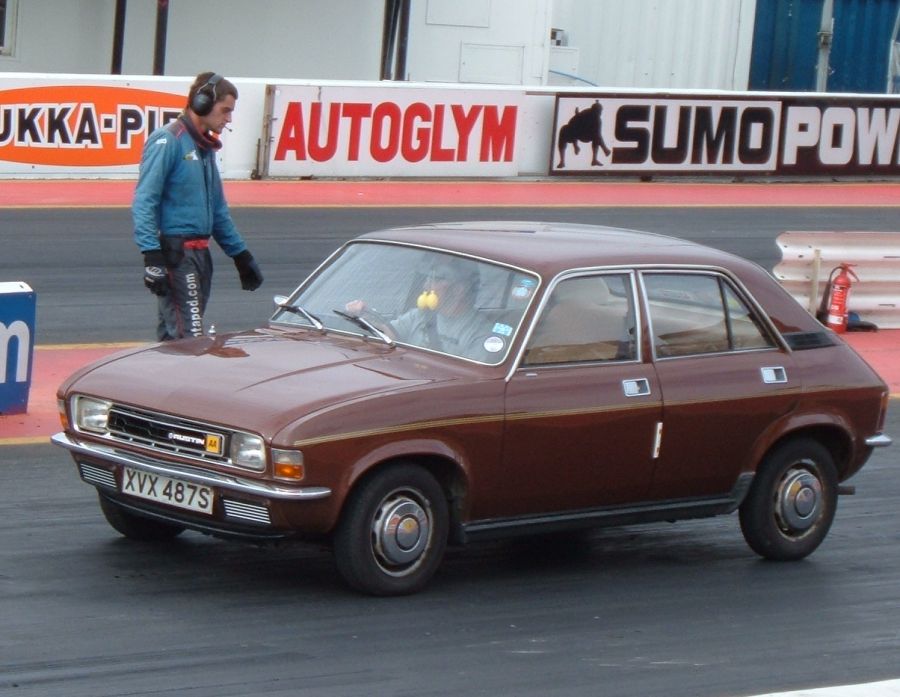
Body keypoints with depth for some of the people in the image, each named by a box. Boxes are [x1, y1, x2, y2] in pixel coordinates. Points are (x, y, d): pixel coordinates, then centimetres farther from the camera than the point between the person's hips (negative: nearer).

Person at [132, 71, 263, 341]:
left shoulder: (204, 147, 17)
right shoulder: (167, 141, -10)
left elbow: (218, 209, 26)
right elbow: (144, 202, -16)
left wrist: (241, 255, 27)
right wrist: (152, 256, -24)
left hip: (199, 254, 9)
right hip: (175, 254, -9)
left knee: (172, 334, 11)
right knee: (188, 338, -14)